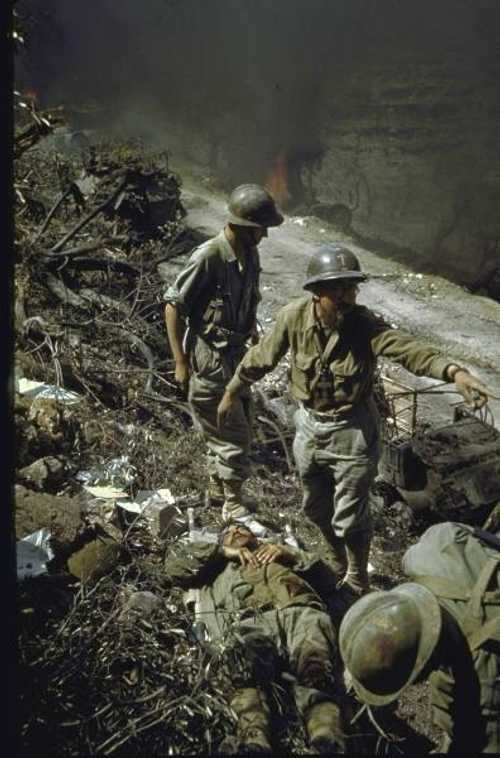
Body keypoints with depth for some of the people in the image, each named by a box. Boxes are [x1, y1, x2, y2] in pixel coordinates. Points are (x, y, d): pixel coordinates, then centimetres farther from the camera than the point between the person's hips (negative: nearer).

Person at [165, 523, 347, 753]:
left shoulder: (280, 553, 43)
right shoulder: (219, 566, 41)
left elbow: (322, 575, 32)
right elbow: (175, 564, 26)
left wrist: (289, 553, 17)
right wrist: (224, 551, 20)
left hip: (299, 610, 0)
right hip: (249, 619, 0)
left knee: (315, 667, -34)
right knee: (247, 674, -35)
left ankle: (328, 743, -54)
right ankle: (253, 743, -54)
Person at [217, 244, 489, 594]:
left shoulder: (366, 325, -23)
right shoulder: (293, 317, -15)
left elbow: (410, 348, -40)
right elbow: (261, 358, 0)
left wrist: (454, 371, -59)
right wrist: (232, 393, 11)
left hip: (352, 433, -4)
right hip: (309, 427, 4)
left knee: (350, 519, 8)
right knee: (317, 508, 24)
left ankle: (357, 584, 38)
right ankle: (338, 563, 55)